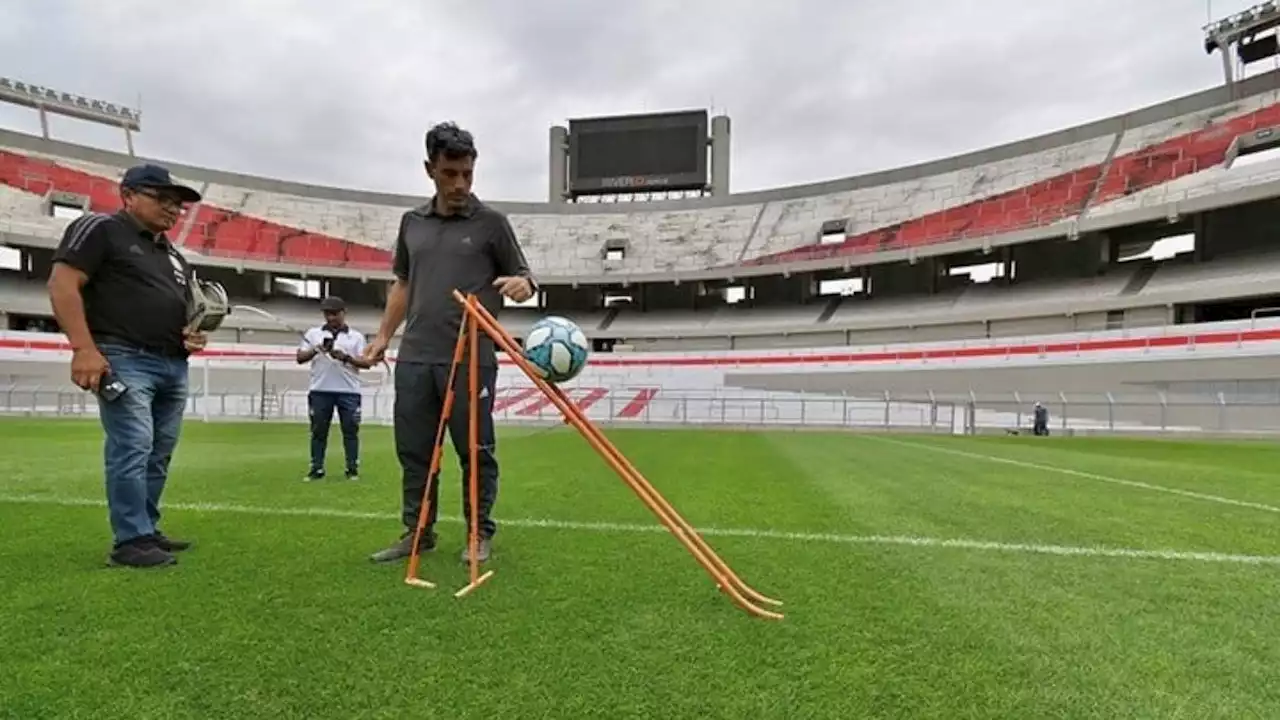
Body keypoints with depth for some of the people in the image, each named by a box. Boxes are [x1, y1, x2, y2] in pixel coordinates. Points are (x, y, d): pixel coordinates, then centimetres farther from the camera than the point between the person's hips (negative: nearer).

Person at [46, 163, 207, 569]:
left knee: (158, 455, 9)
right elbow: (62, 284, -9)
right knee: (132, 449, -12)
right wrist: (84, 348, -19)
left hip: (174, 366, 8)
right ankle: (131, 541, -7)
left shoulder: (174, 256, 24)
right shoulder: (100, 229, 1)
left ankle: (147, 531, 17)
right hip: (124, 359, -8)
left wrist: (196, 336, 7)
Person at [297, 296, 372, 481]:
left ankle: (352, 468, 7)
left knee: (350, 430, 1)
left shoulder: (356, 336, 8)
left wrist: (346, 357, -15)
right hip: (320, 391, 2)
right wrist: (316, 350, -10)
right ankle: (316, 468, 12)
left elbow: (367, 363, 0)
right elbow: (300, 358, 8)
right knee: (318, 431, 5)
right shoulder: (313, 333, 13)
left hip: (349, 392, -1)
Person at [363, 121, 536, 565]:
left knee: (476, 451, 3)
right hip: (414, 358, 5)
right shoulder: (412, 222, 14)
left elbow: (523, 276, 4)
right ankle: (417, 533, 24)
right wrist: (383, 337, 16)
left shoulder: (491, 222, 1)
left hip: (472, 359, -4)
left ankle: (479, 535, 17)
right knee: (413, 451, 10)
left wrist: (522, 284, -20)